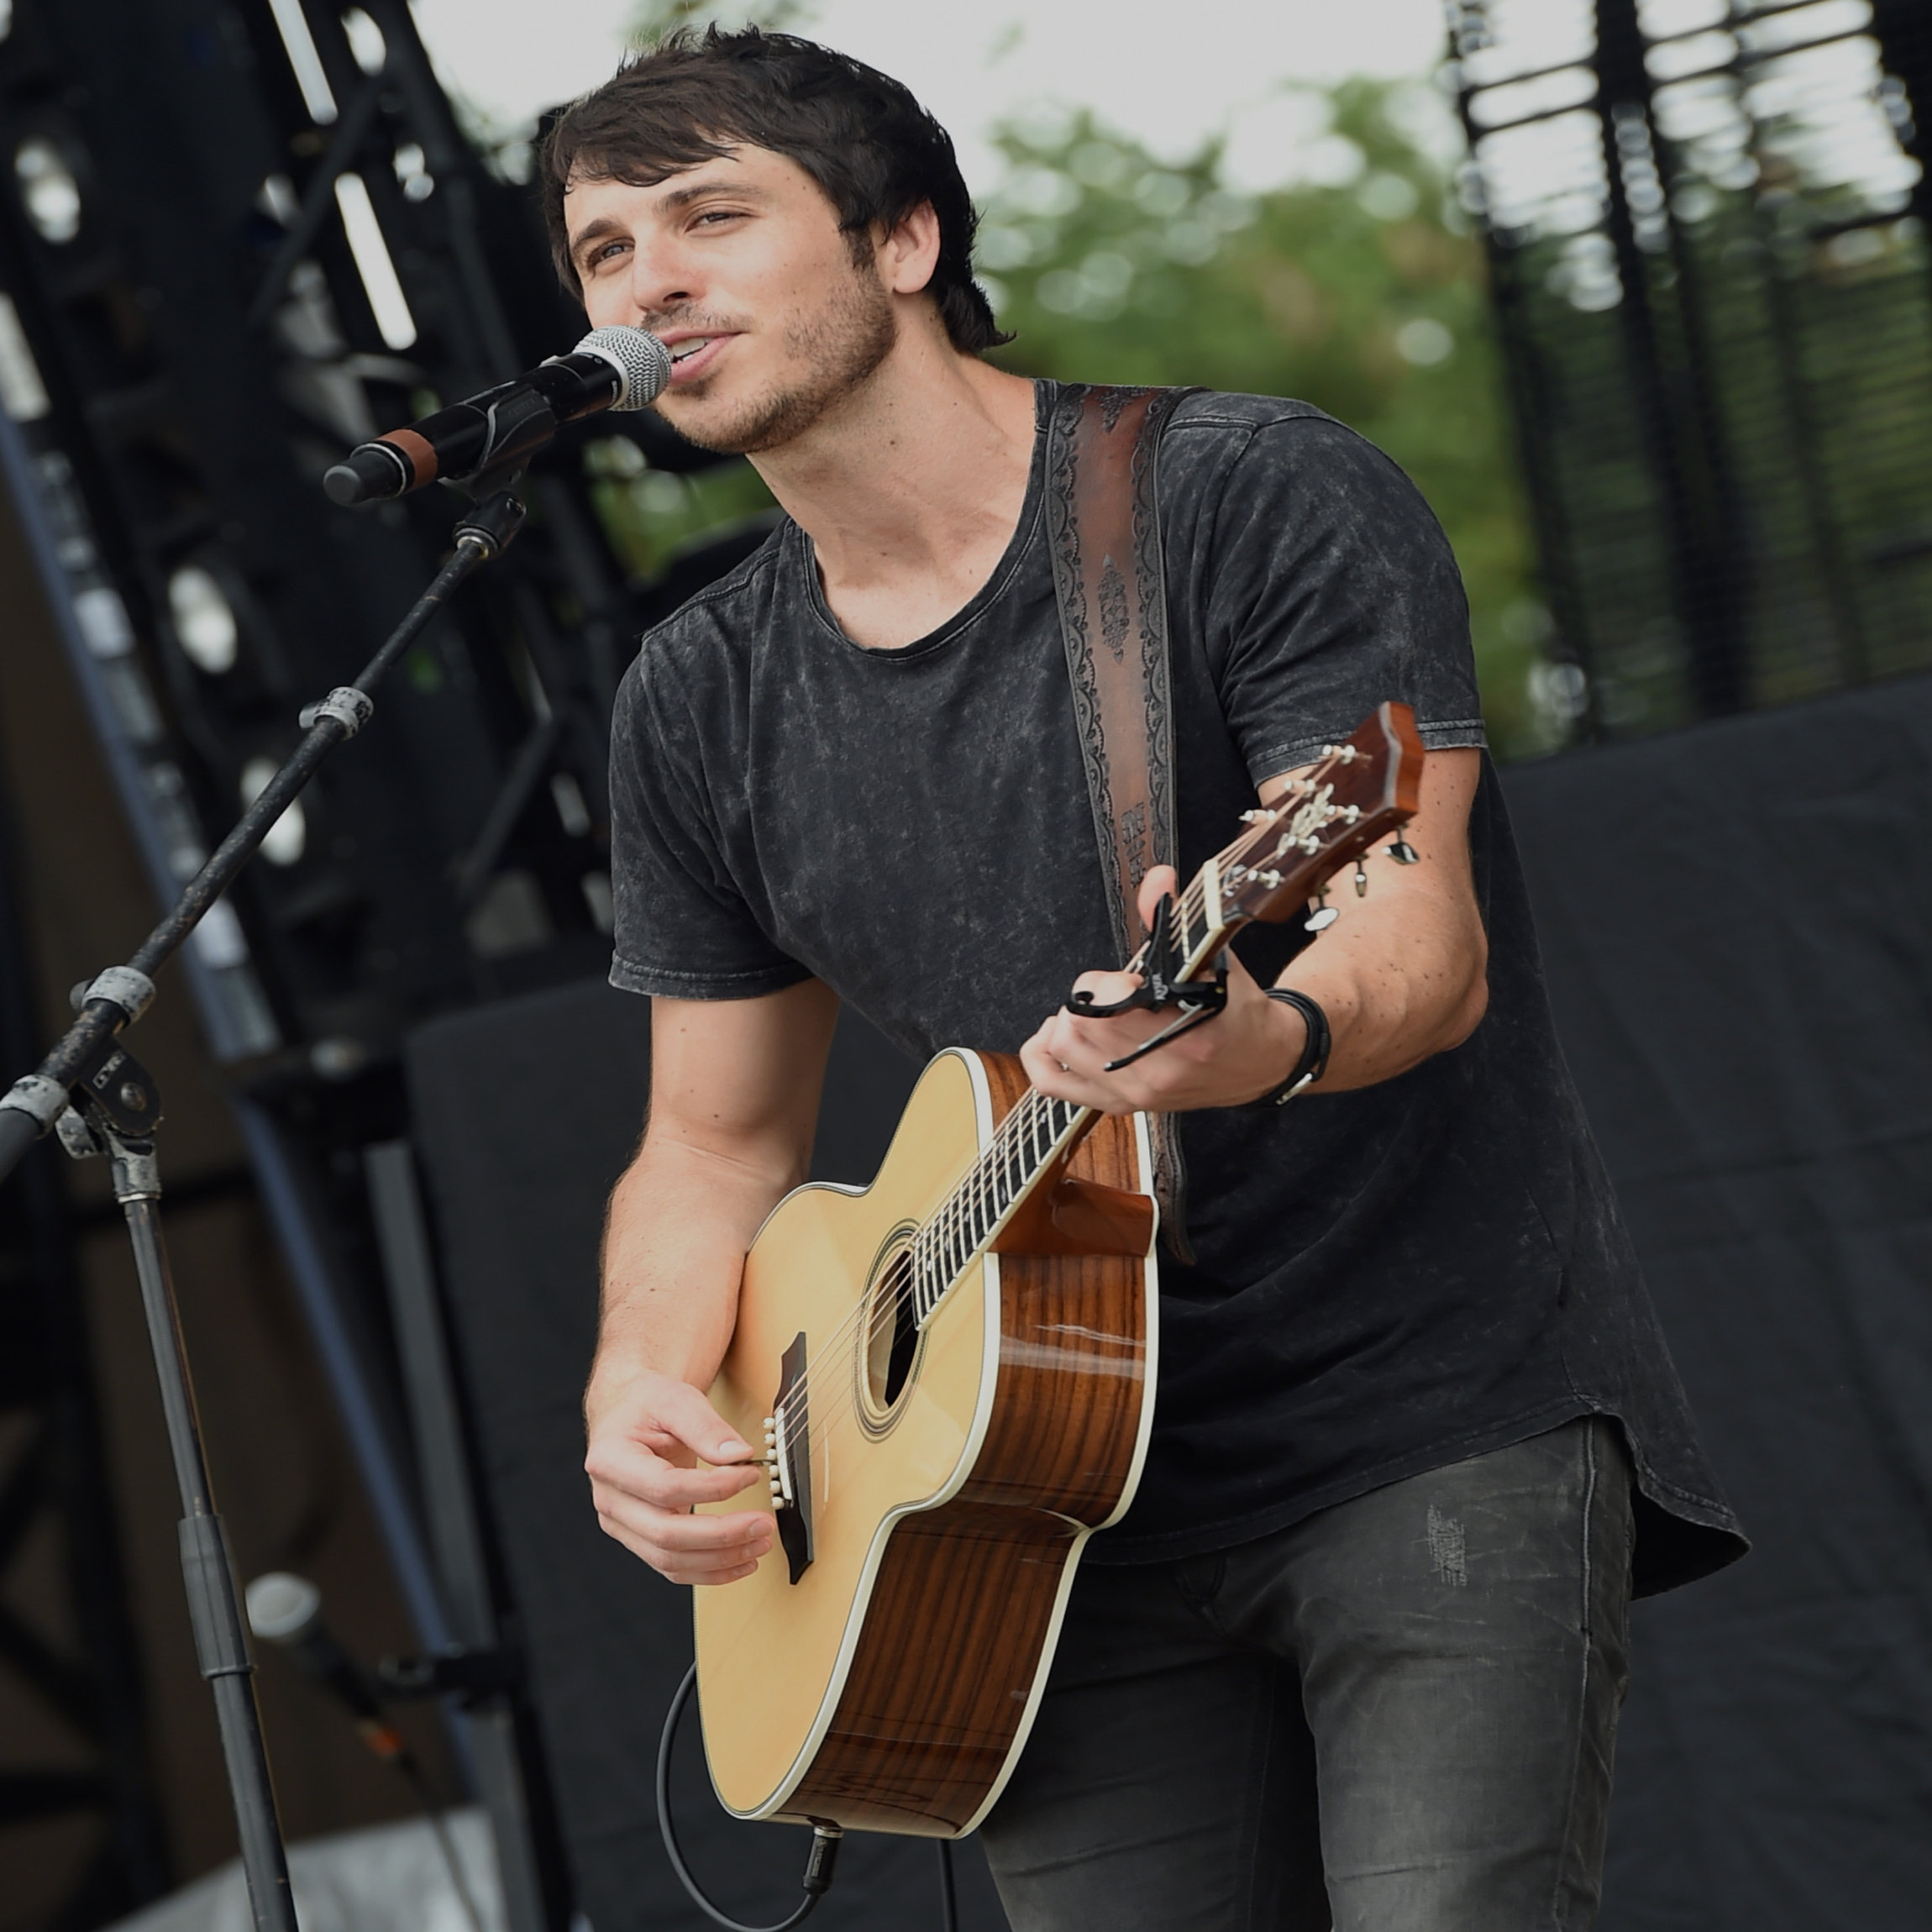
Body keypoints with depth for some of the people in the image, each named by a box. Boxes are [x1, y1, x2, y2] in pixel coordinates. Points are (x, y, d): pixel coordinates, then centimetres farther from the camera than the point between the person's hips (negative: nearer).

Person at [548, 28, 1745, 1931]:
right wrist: (641, 1381, -4)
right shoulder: (702, 702, 9)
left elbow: (1422, 946, -17)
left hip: (1442, 1412, -5)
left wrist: (1265, 1040, -40)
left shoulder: (1248, 495, -7)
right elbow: (716, 1144, 17)